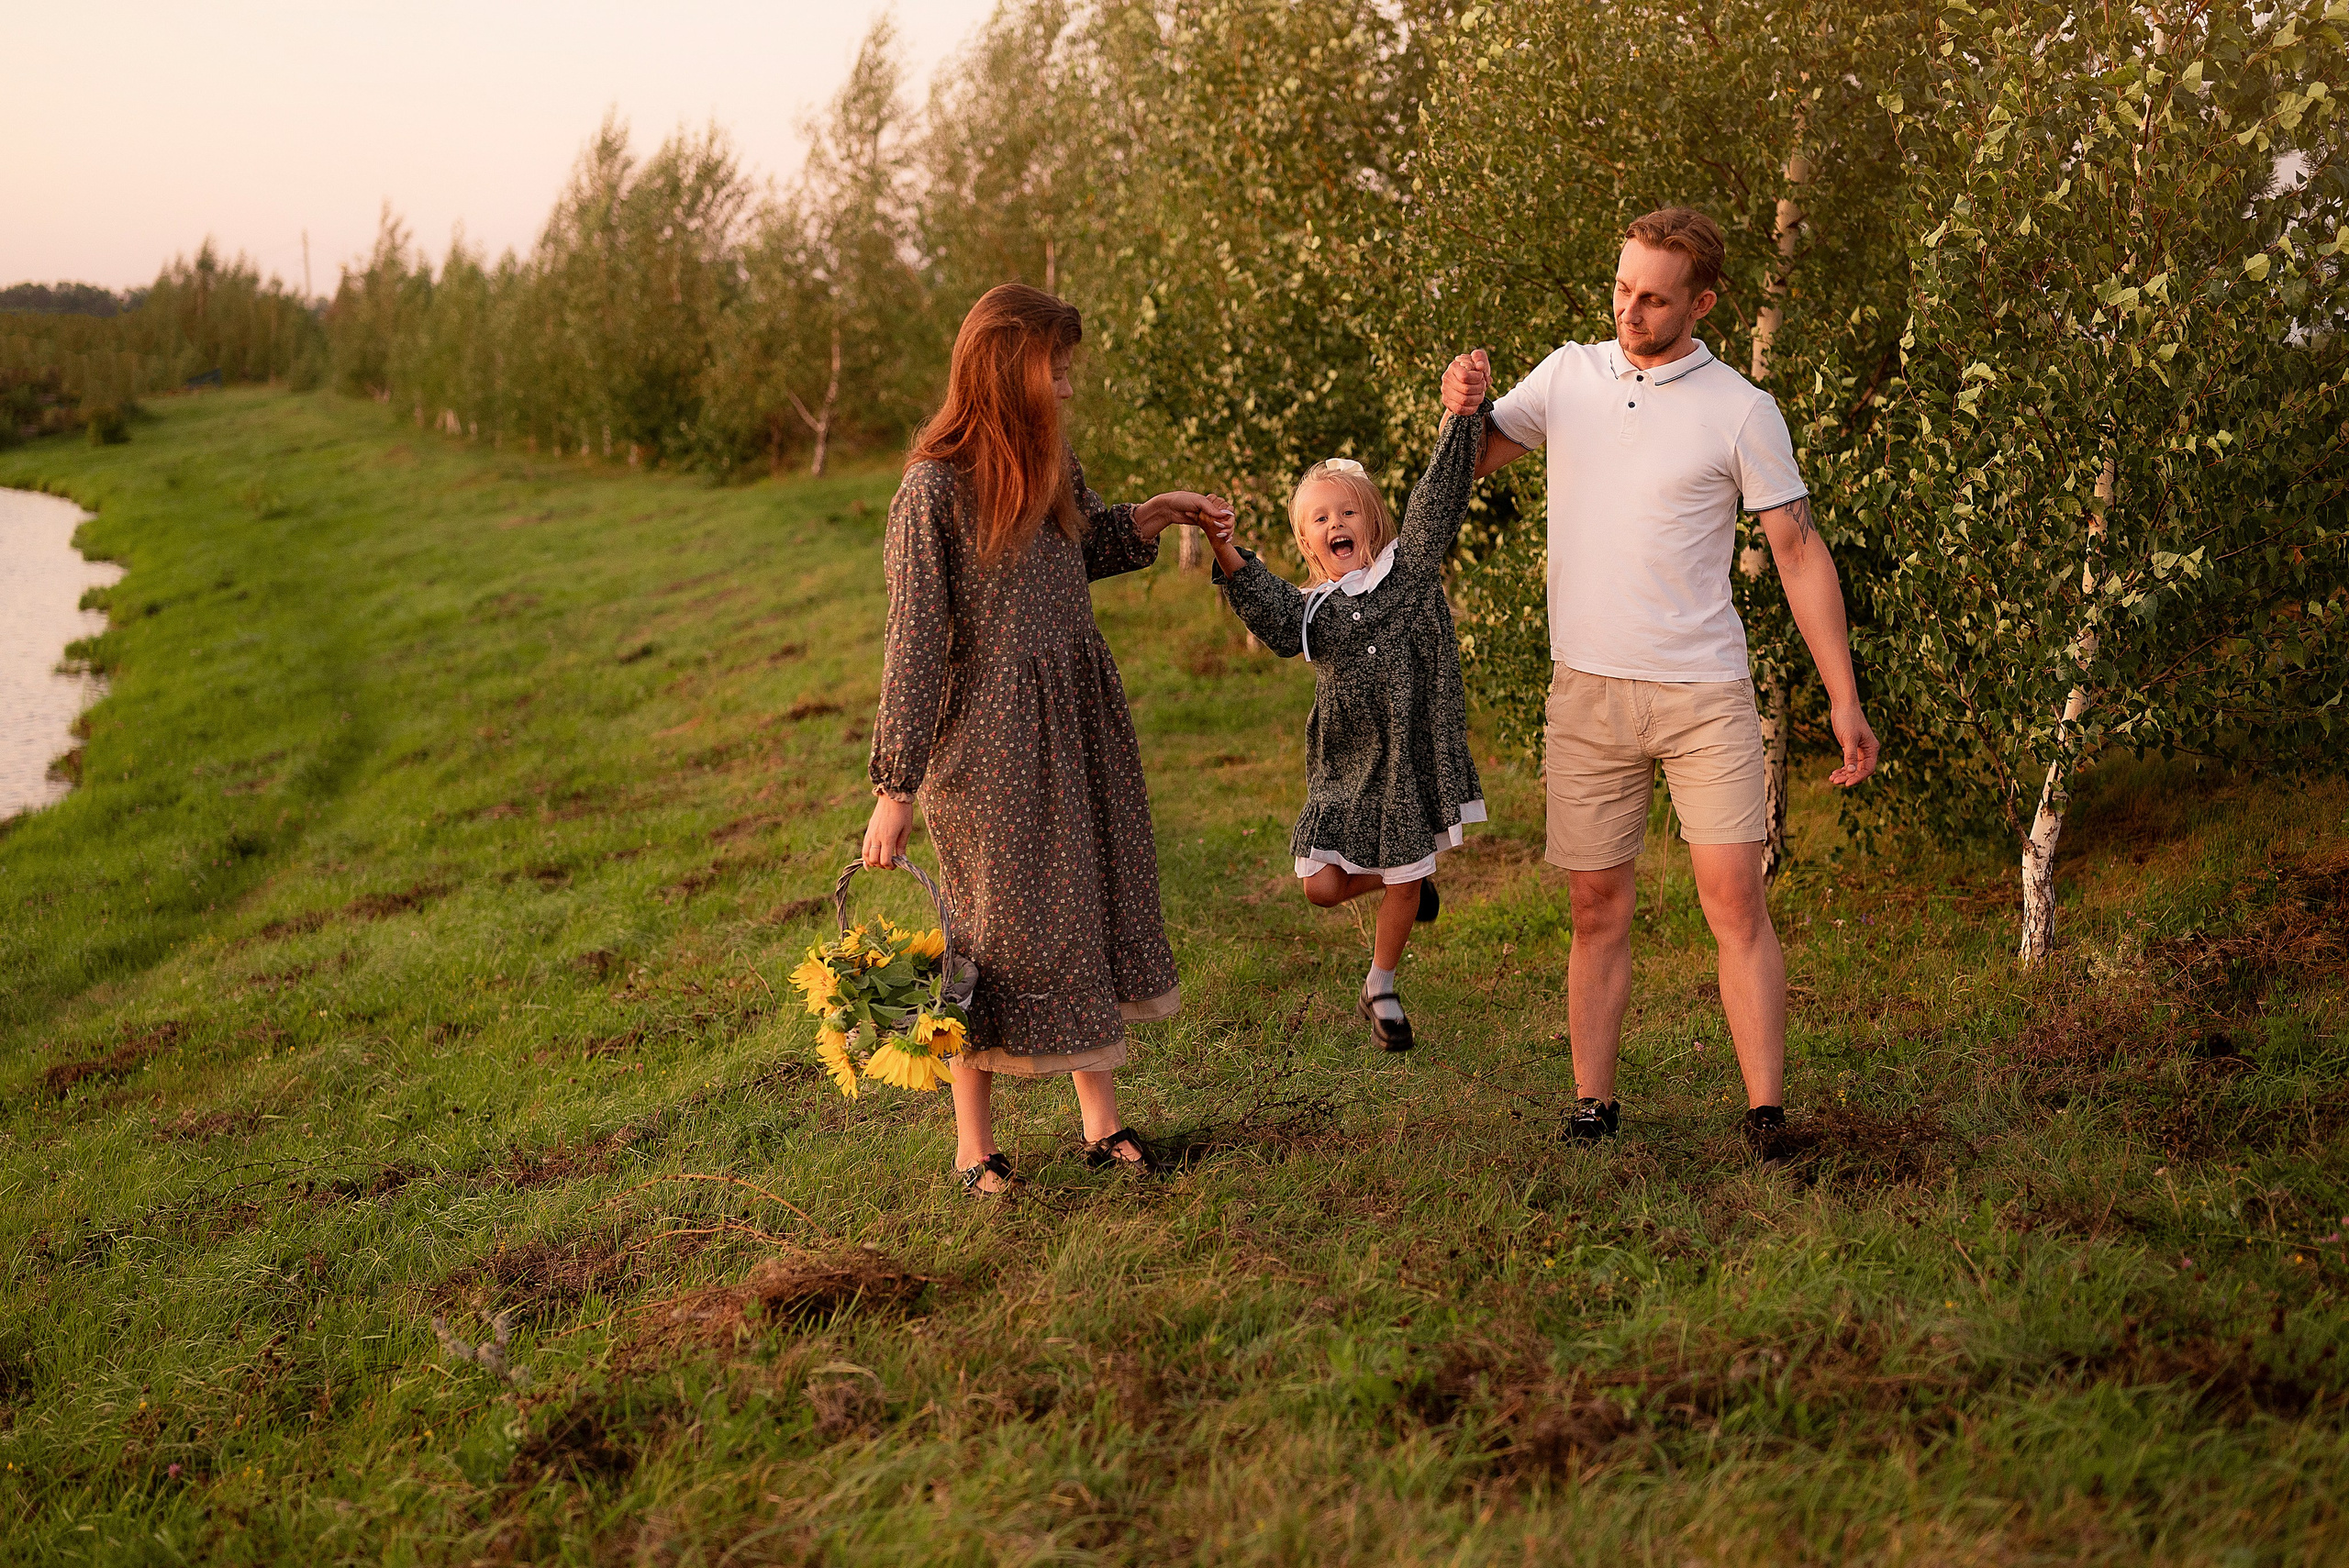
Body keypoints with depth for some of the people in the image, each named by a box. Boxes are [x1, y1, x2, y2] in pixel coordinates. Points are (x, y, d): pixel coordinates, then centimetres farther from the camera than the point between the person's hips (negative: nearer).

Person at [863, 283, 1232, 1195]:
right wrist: (895, 788, -17)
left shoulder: (1051, 461, 4)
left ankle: (1101, 1118, 24)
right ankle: (973, 1145, 17)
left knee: (1088, 909, 12)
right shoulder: (934, 487, -16)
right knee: (997, 928, 2)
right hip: (988, 734, -7)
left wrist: (1152, 516, 9)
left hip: (1078, 717, 7)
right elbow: (915, 640, -17)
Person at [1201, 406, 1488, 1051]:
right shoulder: (1311, 606, 5)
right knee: (1323, 885, -1)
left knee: (1402, 886, 7)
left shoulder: (1410, 568, 2)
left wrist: (1462, 417, -19)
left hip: (1412, 753, -2)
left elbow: (1438, 498, -8)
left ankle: (1380, 991, 30)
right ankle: (1406, 880, 30)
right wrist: (1231, 560, -30)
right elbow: (1272, 618, -16)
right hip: (1345, 764, 2)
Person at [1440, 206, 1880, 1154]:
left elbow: (1799, 551, 0)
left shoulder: (1741, 410, -2)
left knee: (1735, 901, -9)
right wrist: (1461, 410, -7)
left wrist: (1843, 699, -4)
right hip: (1585, 693, 3)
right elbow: (1471, 464, 18)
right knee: (1597, 908, 6)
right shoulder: (1570, 374, 8)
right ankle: (1593, 1107, 13)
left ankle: (1766, 1115, -5)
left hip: (1702, 693, -3)